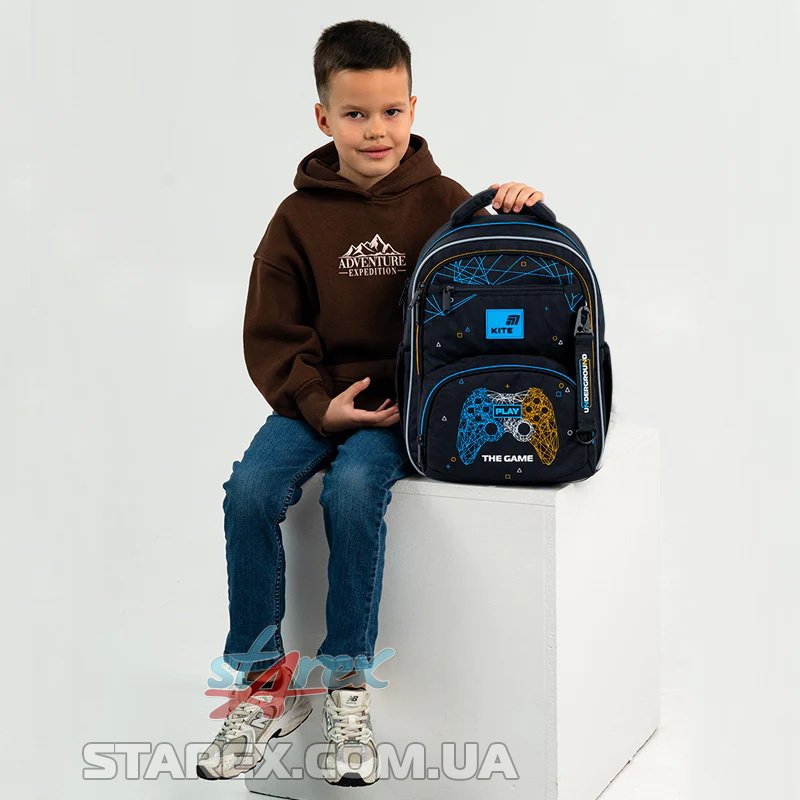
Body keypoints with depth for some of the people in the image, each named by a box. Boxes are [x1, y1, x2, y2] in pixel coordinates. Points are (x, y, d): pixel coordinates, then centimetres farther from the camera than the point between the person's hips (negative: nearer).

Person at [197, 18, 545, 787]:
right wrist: (318, 404, -11)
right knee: (250, 489, -23)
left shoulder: (443, 201, 4)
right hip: (317, 397, 2)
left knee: (353, 488, -31)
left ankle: (346, 684, -15)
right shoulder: (299, 217, 5)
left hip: (406, 397, -2)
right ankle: (265, 681, -6)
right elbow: (271, 335, 4)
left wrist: (519, 215, -14)